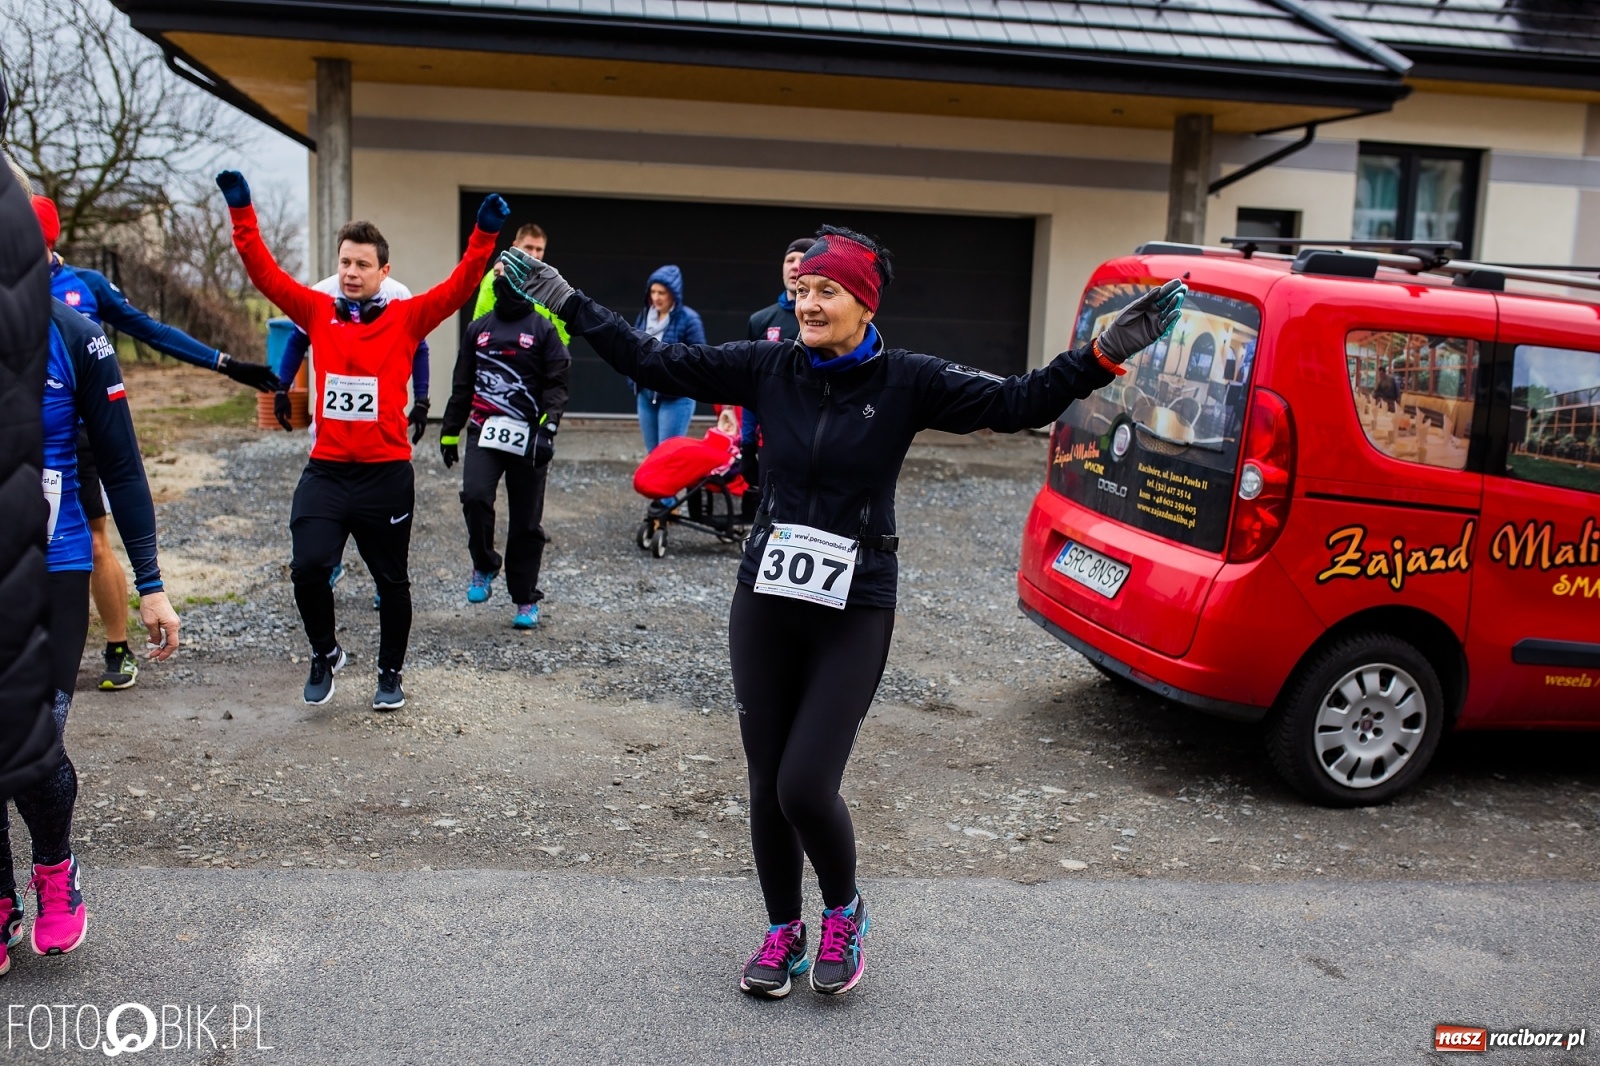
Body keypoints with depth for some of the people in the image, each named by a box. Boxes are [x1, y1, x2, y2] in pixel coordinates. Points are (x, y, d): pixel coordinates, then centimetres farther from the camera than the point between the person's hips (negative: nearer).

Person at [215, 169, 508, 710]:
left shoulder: (407, 317, 0)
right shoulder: (318, 311, 6)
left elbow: (459, 288, -9)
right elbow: (264, 272, 3)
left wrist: (485, 234, -20)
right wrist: (241, 212, -5)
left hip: (387, 474, -1)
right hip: (326, 471, 1)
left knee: (391, 580, 11)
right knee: (308, 567, -12)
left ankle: (390, 673, 31)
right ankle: (325, 654, 16)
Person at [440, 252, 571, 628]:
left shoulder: (543, 329, 3)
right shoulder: (478, 328, 15)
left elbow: (557, 383, -3)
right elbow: (462, 384, 20)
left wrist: (548, 427, -16)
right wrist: (449, 431, 18)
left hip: (527, 437, -2)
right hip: (484, 432, 3)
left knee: (525, 521, 2)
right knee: (475, 496, -20)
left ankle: (526, 600, 16)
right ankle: (484, 566, 6)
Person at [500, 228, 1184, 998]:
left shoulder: (905, 382, -5)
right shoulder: (767, 367, 1)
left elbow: (1018, 404, -10)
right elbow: (653, 362, 4)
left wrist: (1105, 354, -21)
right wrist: (569, 305, 3)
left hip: (853, 614, -3)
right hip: (764, 603, 3)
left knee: (805, 787, -9)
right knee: (766, 785, 10)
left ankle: (844, 913, 23)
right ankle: (782, 932, 34)